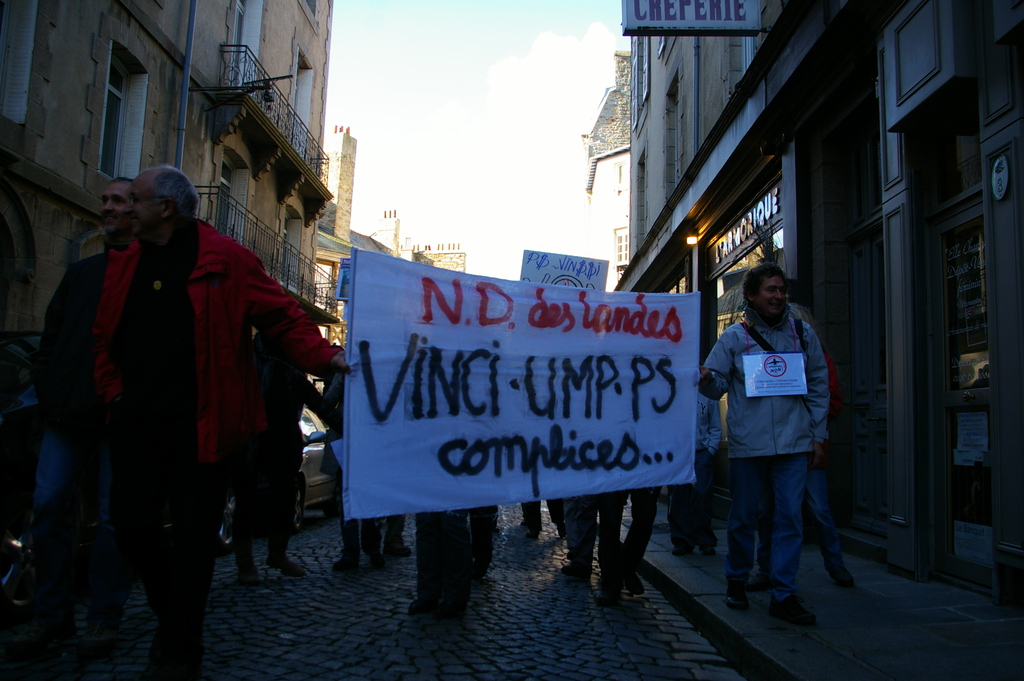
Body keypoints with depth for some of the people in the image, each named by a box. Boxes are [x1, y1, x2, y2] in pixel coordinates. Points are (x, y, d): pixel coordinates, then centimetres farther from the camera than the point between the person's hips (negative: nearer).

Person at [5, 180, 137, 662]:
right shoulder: (80, 272, 21)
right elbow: (51, 336, 20)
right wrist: (48, 390, 6)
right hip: (67, 414, 6)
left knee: (114, 514, 0)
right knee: (50, 506, 3)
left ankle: (104, 618, 10)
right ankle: (51, 615, 14)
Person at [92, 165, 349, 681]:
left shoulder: (223, 259, -5)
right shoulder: (125, 264, 13)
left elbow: (281, 315, -8)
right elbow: (104, 334, 23)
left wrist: (321, 357, -20)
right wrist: (111, 387, 12)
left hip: (198, 423, -6)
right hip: (135, 422, 6)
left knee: (192, 537, 3)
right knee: (132, 526, 10)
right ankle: (173, 615, 36)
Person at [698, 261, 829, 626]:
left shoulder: (803, 334, 9)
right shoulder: (734, 336, 3)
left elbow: (819, 386, 12)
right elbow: (719, 384, 1)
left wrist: (817, 435, 7)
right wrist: (707, 379, -23)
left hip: (794, 443, 2)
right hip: (747, 443, -1)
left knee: (790, 518, 0)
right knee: (743, 517, 8)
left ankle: (784, 595, 9)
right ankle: (736, 580, 27)